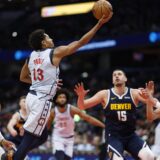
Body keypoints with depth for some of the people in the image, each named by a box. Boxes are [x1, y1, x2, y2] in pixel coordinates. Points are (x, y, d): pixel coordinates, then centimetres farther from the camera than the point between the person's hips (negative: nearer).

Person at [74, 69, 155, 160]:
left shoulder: (134, 93, -2)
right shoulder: (105, 94, -2)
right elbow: (82, 106, 1)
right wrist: (81, 96, -21)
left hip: (131, 136, 1)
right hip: (114, 137, -1)